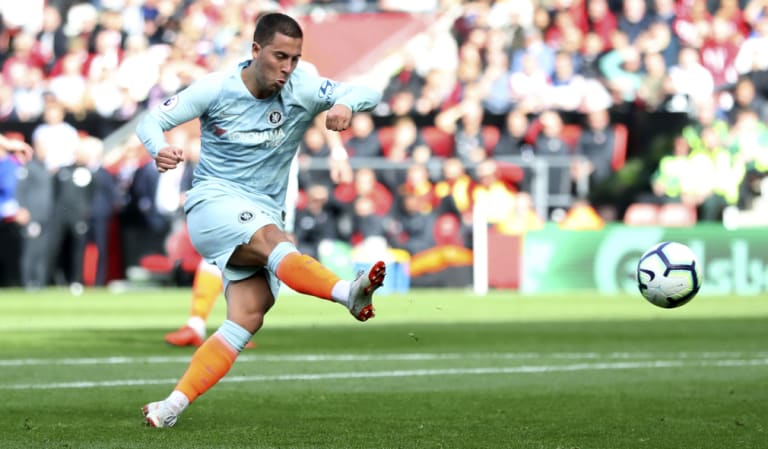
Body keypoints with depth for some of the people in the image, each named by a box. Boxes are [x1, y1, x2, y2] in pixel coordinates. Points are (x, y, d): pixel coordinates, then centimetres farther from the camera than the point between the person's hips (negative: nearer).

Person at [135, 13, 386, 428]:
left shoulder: (303, 90, 0)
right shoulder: (216, 89, -4)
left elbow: (367, 93, -8)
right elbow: (152, 120, -4)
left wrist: (346, 104, -32)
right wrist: (159, 149, -28)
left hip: (264, 217, 4)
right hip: (212, 203, -4)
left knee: (248, 317, -17)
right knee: (272, 238, -35)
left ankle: (173, 406, -18)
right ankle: (349, 293, -60)